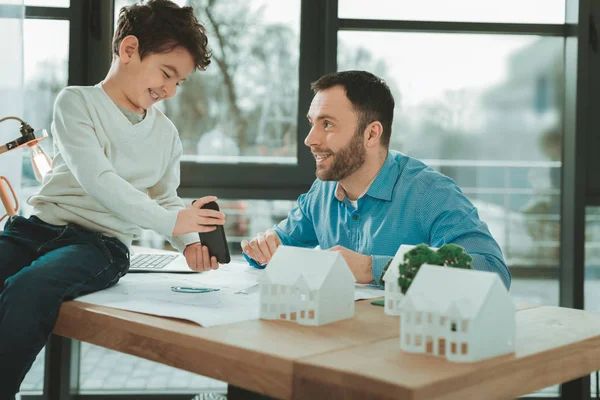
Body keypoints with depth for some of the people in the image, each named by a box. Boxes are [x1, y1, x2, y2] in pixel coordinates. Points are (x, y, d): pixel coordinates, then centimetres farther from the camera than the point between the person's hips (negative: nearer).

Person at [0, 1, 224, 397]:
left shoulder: (166, 134, 12)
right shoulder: (77, 102, -2)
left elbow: (166, 199, 21)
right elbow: (97, 180, -14)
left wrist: (191, 241, -1)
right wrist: (170, 221, -21)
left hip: (102, 243, 1)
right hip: (39, 227, 0)